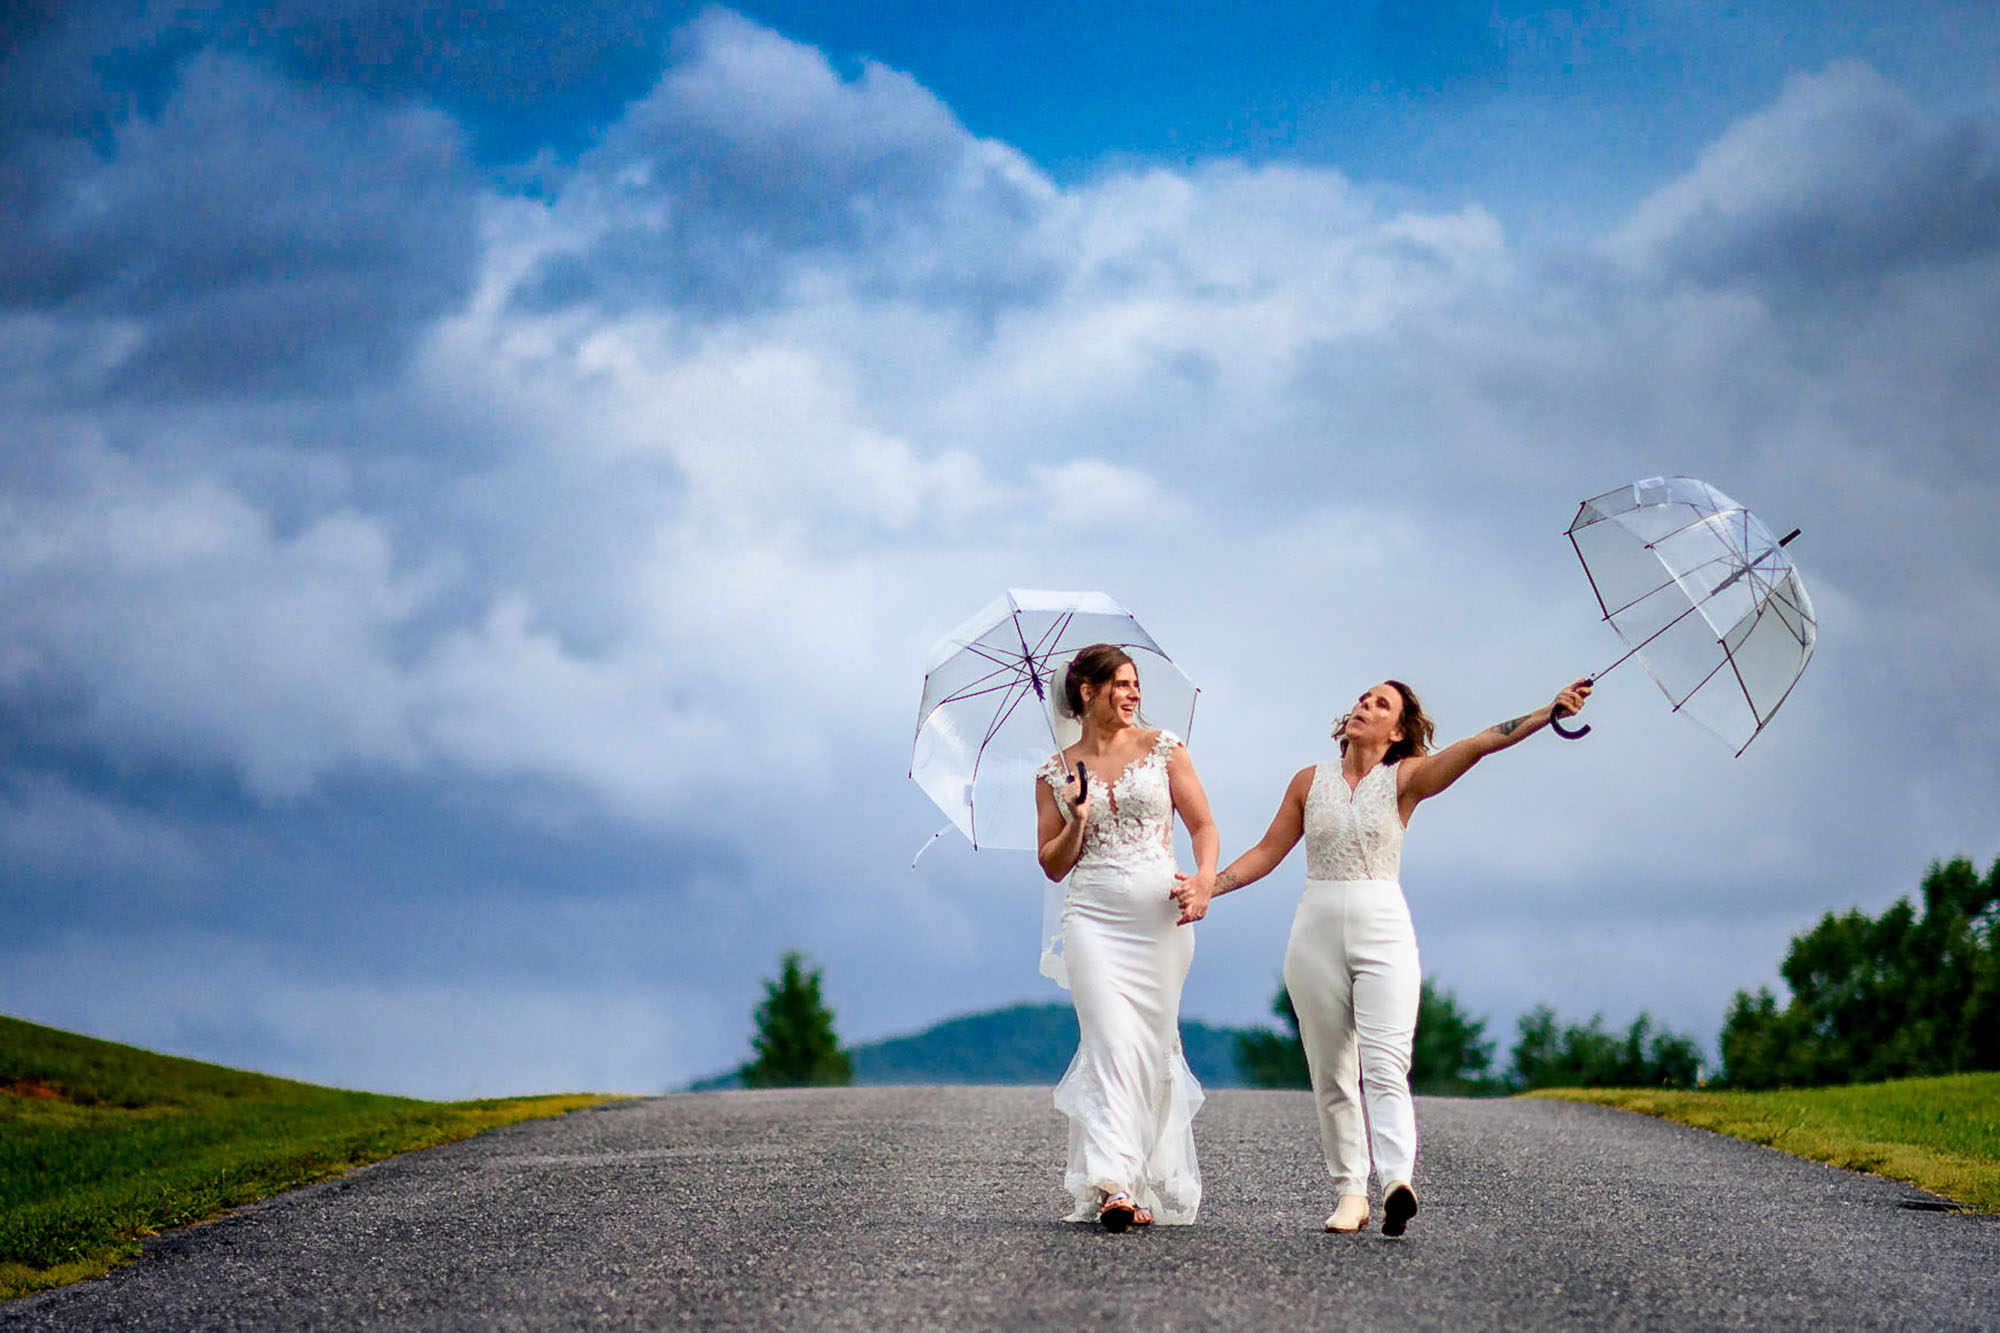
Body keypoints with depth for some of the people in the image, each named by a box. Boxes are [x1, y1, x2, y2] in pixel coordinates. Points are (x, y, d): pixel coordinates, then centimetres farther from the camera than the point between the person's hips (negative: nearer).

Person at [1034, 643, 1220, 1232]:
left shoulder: (1163, 749, 8)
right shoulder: (1056, 773, 9)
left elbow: (1203, 825, 8)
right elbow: (1052, 865, 11)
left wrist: (1204, 878, -10)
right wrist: (1076, 822, -7)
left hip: (1161, 916, 1)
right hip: (1093, 917, -1)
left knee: (1154, 1044, 2)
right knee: (1113, 1042, -15)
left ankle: (1152, 1183, 14)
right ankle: (1113, 1184, -22)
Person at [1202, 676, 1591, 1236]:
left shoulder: (1404, 779, 3)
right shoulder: (1310, 782, 11)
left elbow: (1477, 745, -8)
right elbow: (1269, 851, 14)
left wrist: (1549, 712, -19)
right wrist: (1209, 886, 3)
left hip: (1383, 931, -3)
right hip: (1317, 931, 3)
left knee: (1385, 1065, -17)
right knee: (1331, 1073, 1)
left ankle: (1398, 1180, -31)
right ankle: (1350, 1191, 6)